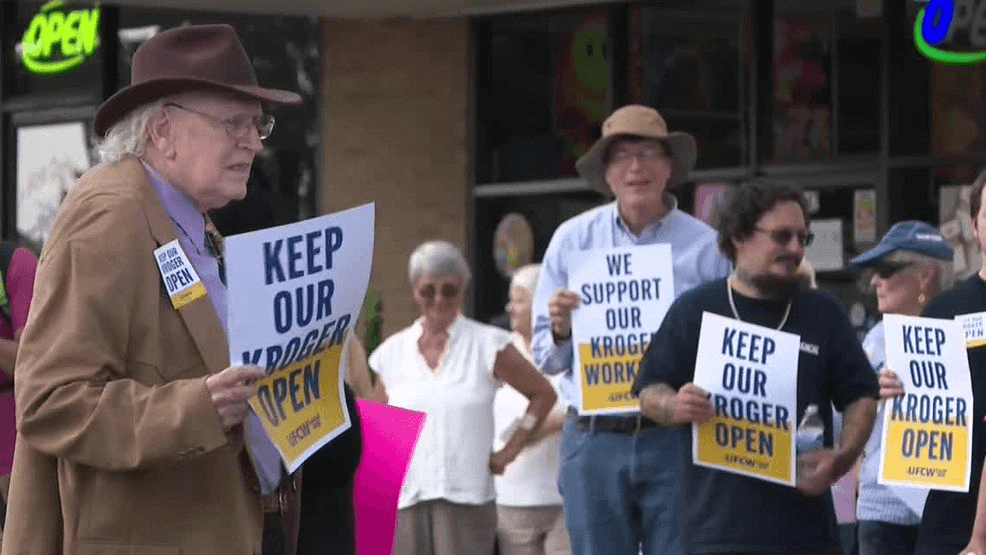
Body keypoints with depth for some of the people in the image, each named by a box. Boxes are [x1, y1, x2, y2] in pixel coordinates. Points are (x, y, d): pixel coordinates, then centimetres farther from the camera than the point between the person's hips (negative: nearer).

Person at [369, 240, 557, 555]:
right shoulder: (392, 352, 11)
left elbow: (543, 394, 9)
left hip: (466, 498, -3)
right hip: (405, 501, 3)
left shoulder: (487, 346, 3)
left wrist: (509, 451, 2)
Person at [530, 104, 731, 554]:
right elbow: (545, 360, 11)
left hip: (676, 438, -1)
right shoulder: (573, 240, 8)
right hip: (595, 442, 1)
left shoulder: (705, 246, 2)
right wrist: (561, 331, -10)